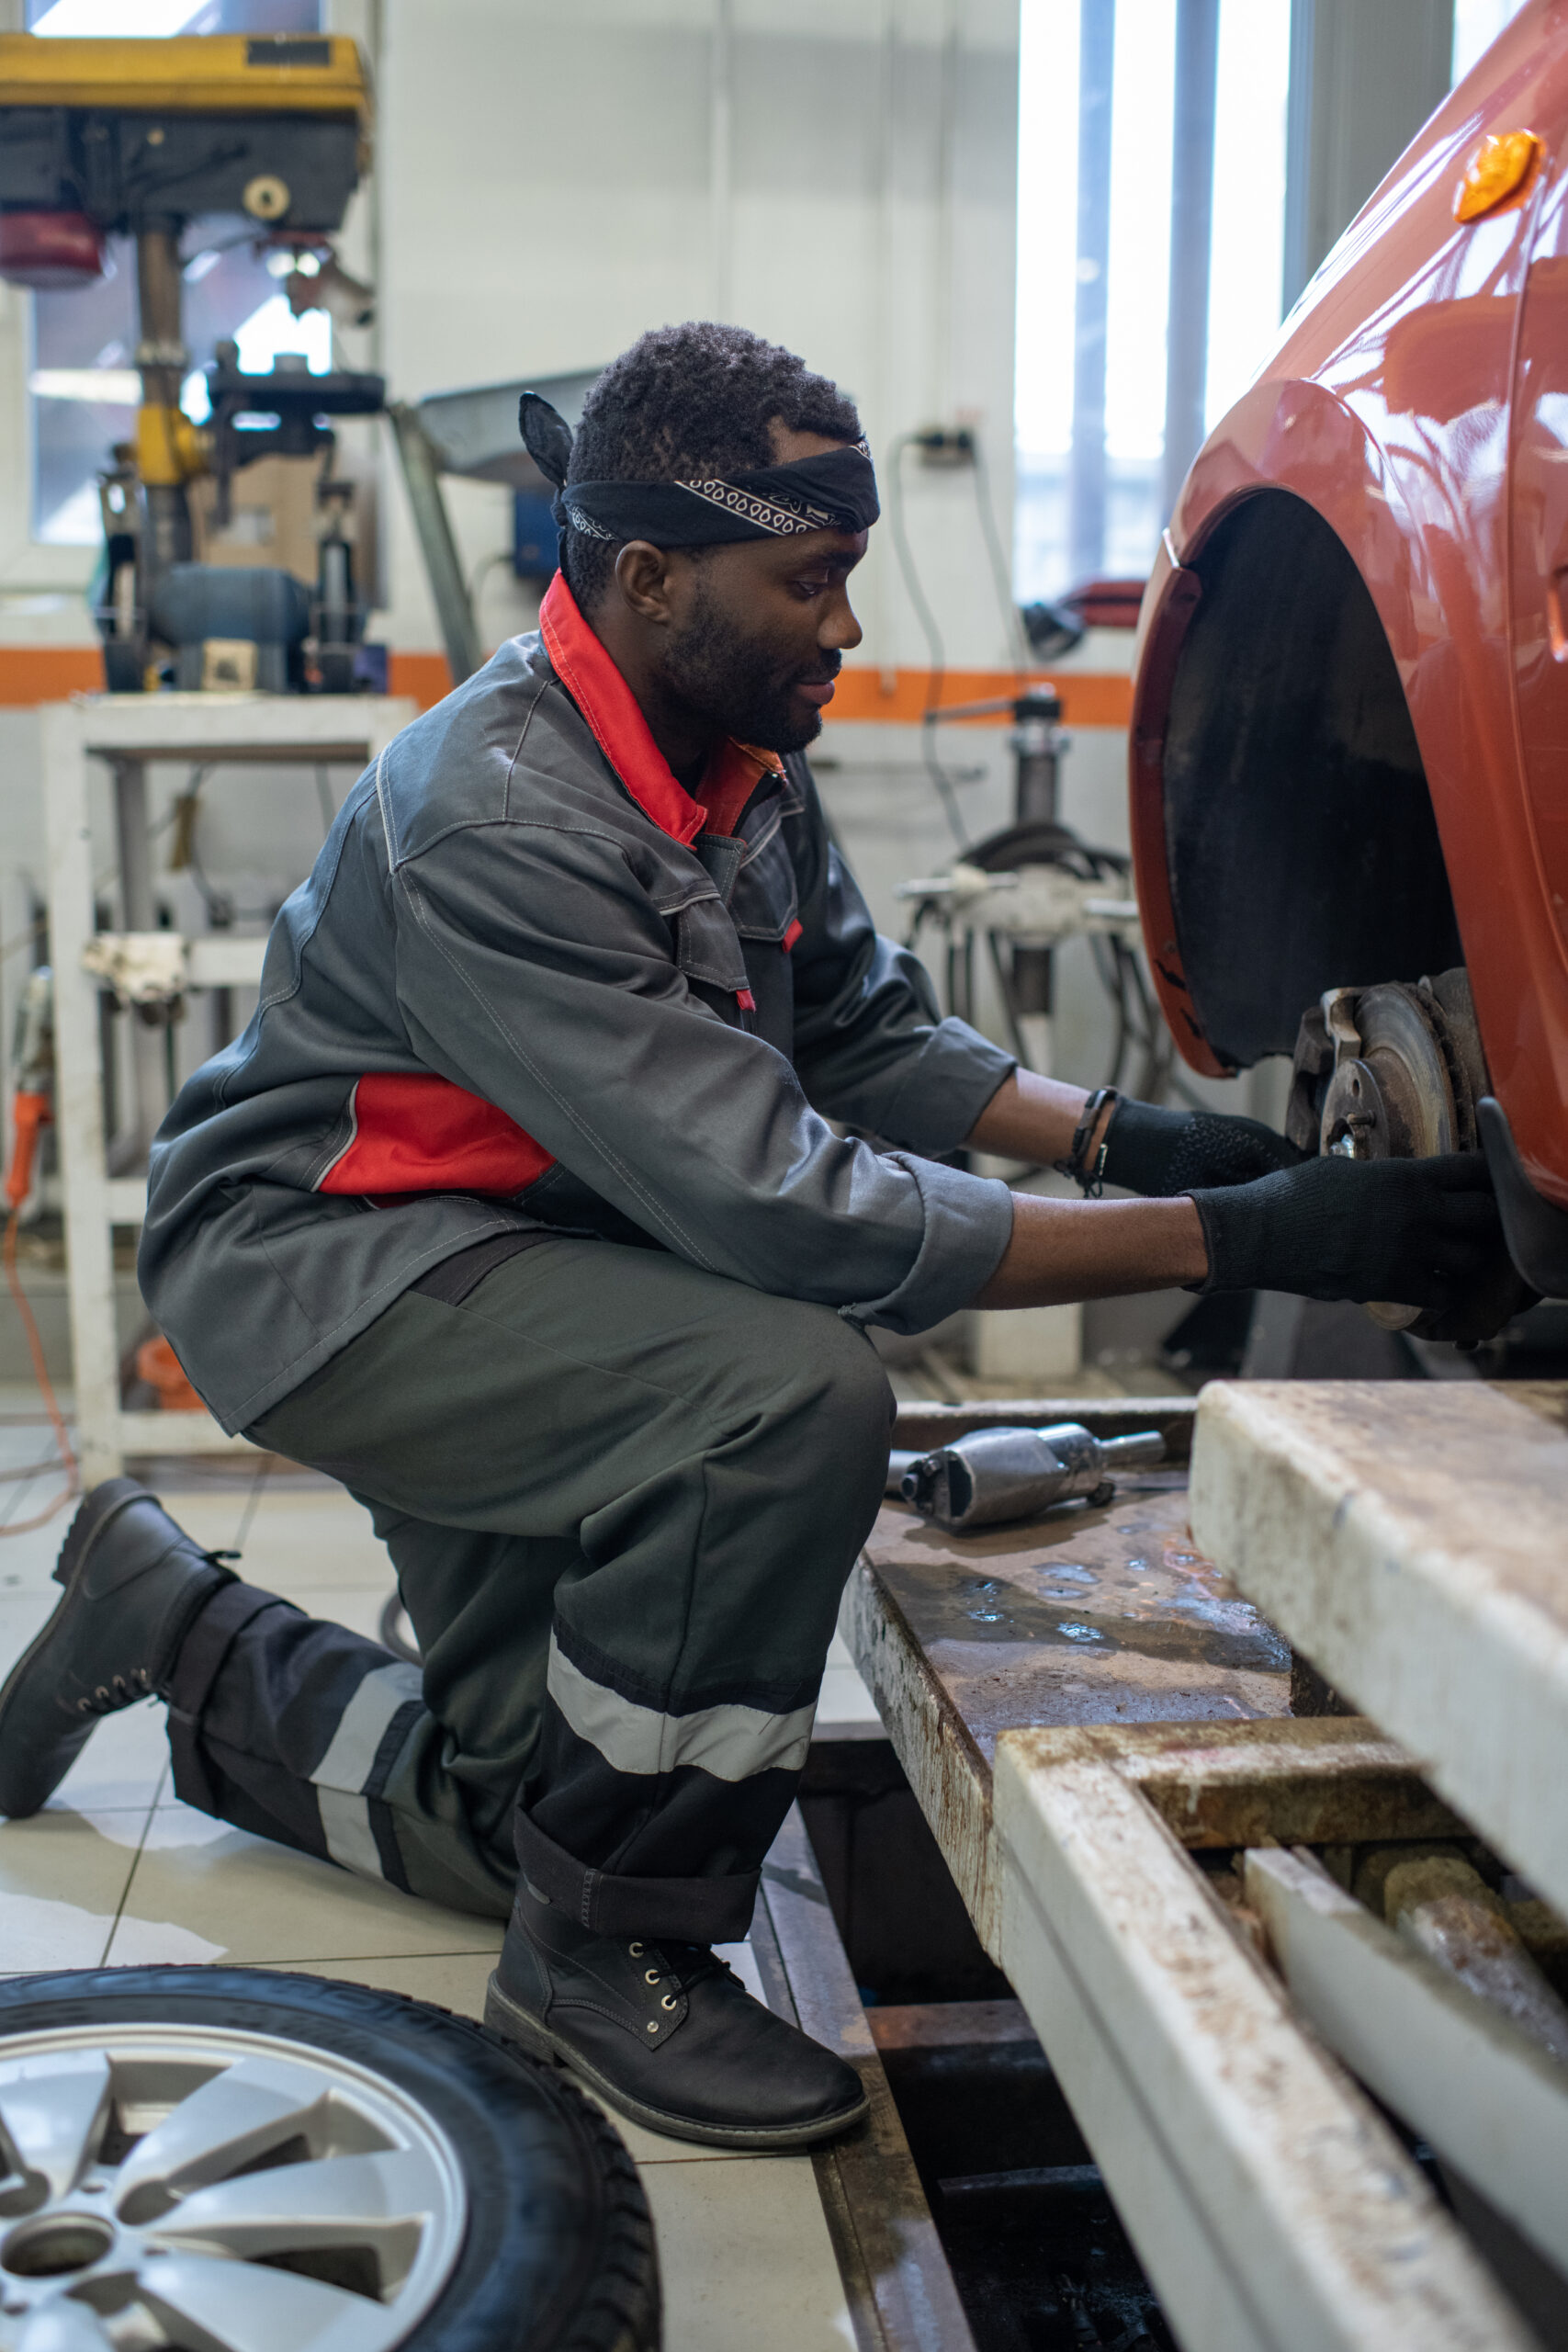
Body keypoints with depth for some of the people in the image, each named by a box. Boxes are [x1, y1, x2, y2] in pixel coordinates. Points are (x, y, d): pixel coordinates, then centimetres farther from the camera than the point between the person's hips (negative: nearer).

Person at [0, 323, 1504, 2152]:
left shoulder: (740, 762, -2)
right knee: (792, 1395, -34)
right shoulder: (499, 822, -30)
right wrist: (1229, 1240, -35)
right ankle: (607, 1957, -14)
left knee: (515, 1823, 11)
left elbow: (865, 1030, 8)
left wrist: (1110, 1133, -10)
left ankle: (170, 1625, 32)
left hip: (513, 1272, 9)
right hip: (319, 1260, -8)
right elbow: (777, 1205, -34)